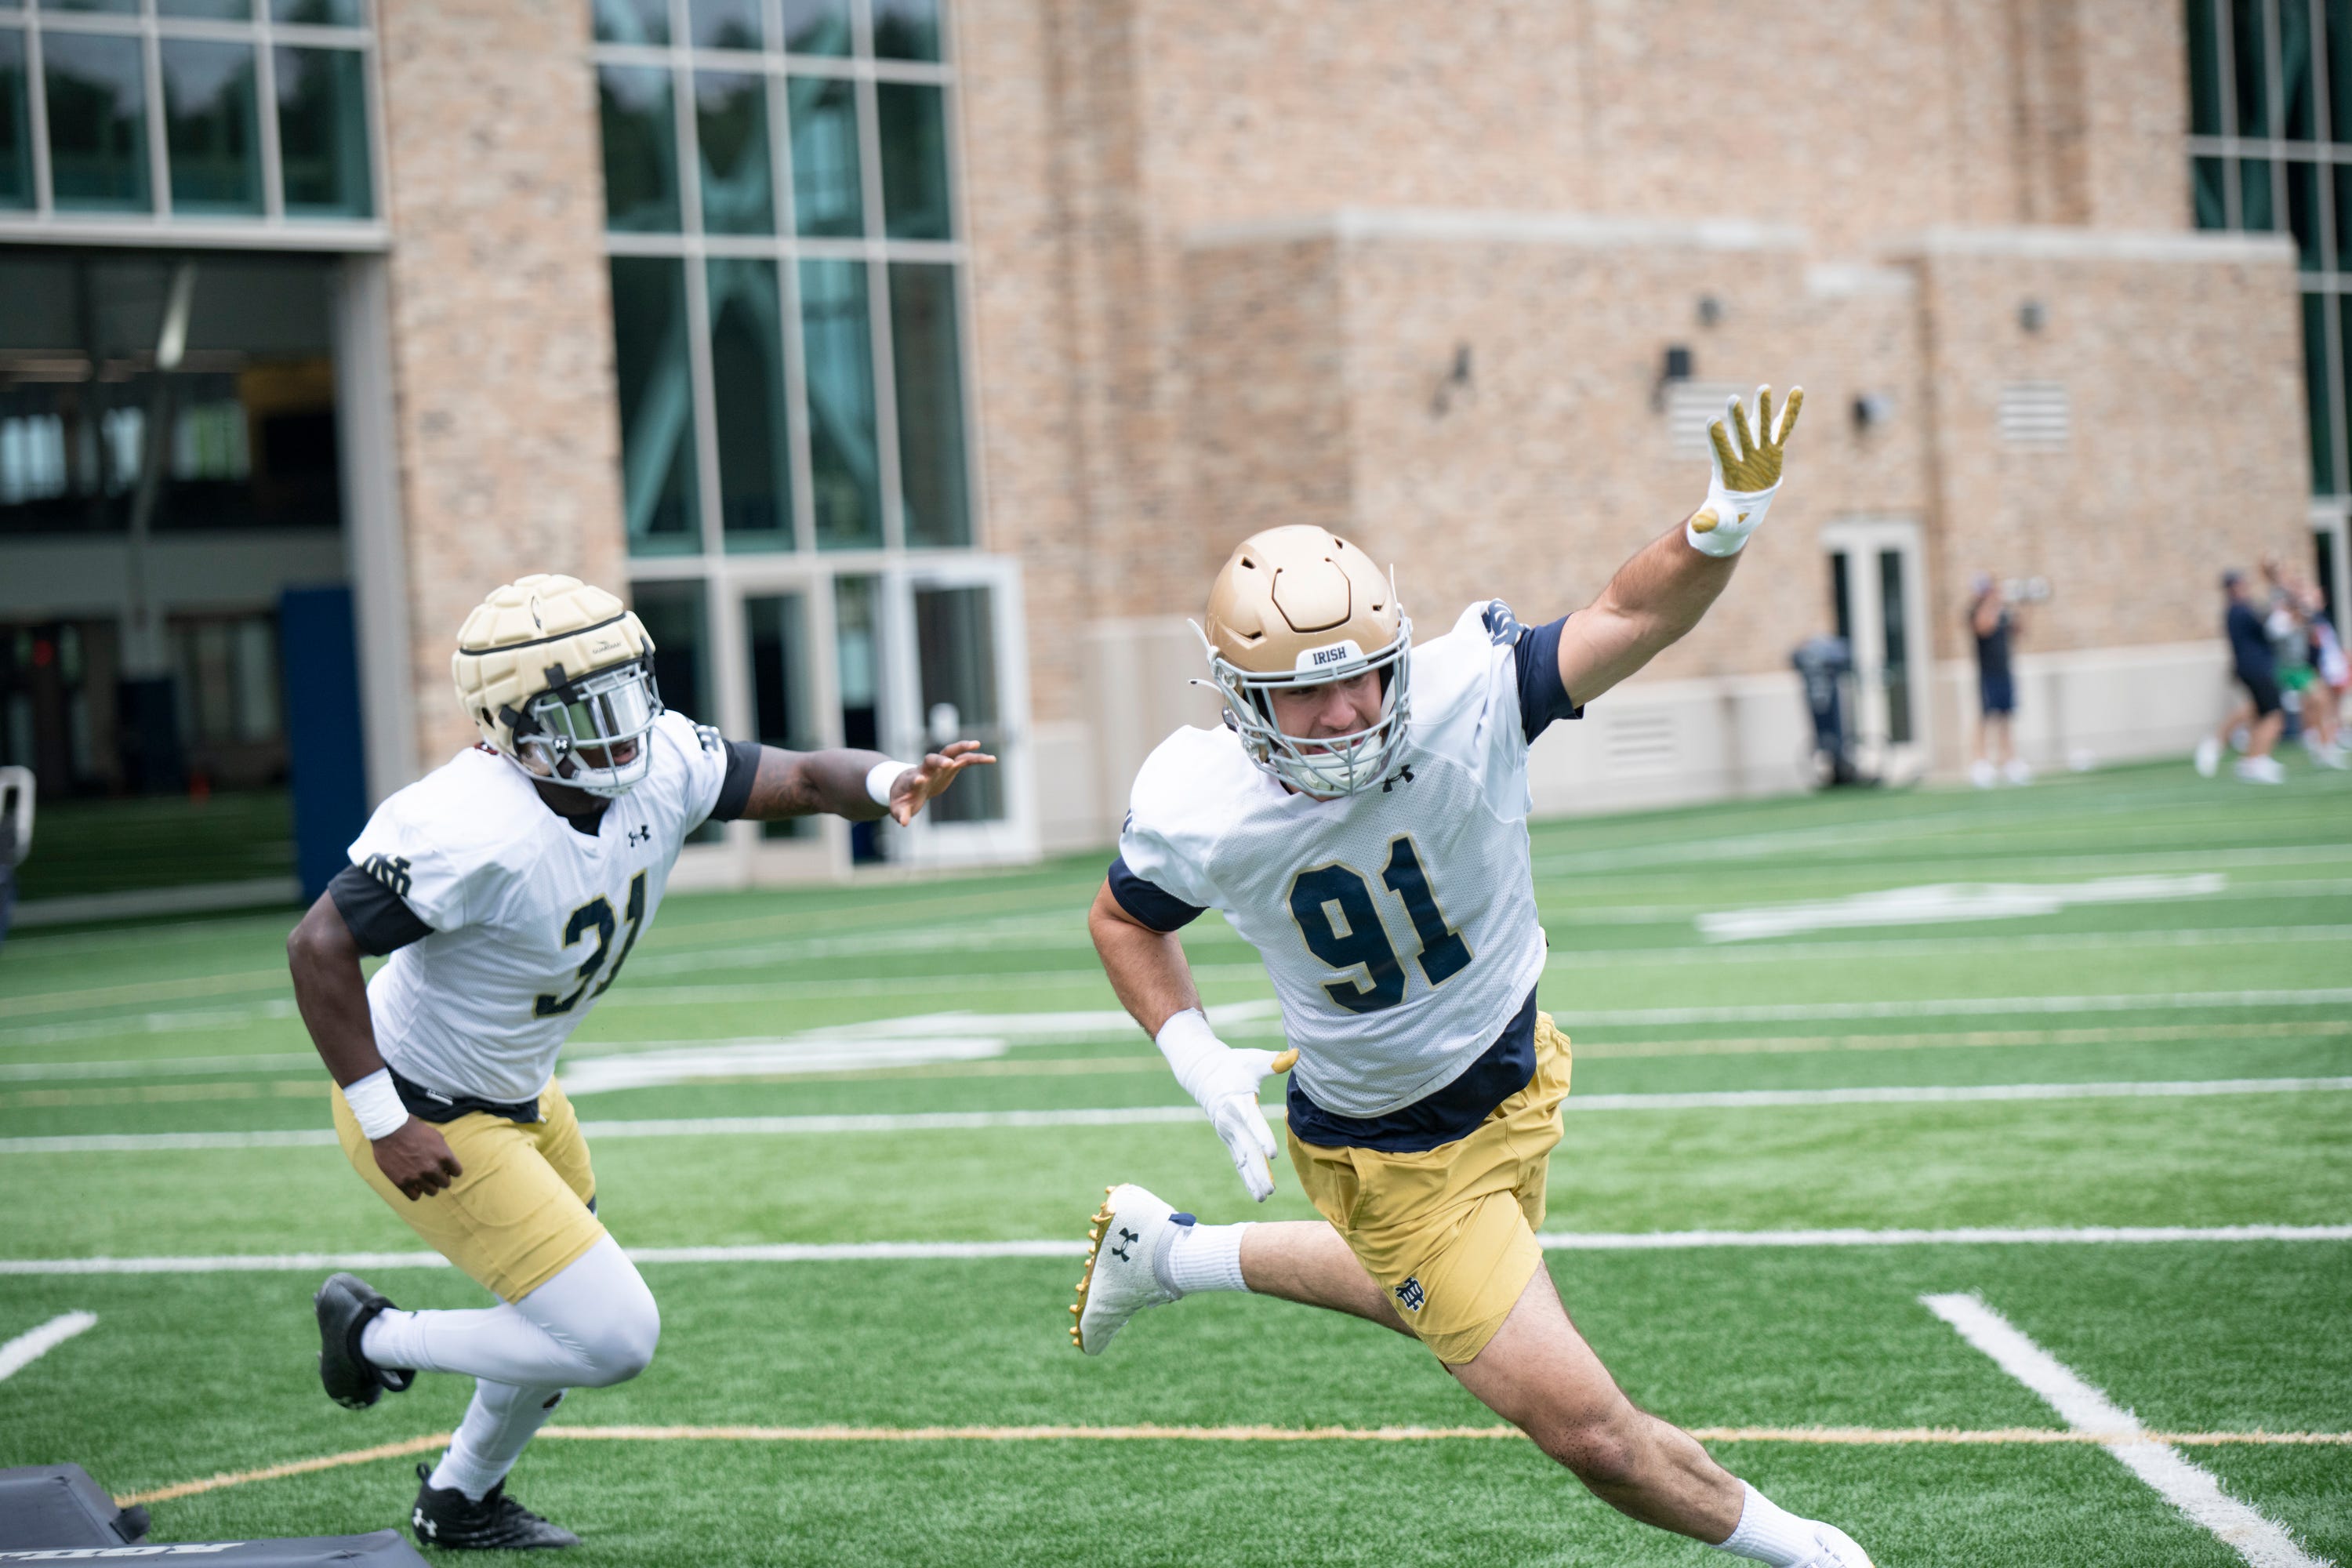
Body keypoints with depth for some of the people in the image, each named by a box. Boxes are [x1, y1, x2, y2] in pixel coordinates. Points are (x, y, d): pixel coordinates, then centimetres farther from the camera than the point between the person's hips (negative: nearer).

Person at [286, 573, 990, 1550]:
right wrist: (386, 1122, -27)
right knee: (612, 1338, -9)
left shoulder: (659, 766, -11)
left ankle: (461, 1500, 47)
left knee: (570, 1321, 25)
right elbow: (320, 948, -29)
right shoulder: (475, 831, -33)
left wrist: (889, 782, -30)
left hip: (519, 1095, 9)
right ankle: (377, 1338, 11)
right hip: (430, 1118, -9)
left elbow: (801, 780, -7)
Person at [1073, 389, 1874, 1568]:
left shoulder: (1460, 705, -25)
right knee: (1585, 1427, -5)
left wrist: (1723, 525, -49)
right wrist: (1197, 1060, -16)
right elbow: (1125, 918, -2)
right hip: (1389, 1154, -4)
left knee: (1433, 1296, 34)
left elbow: (1631, 617, -28)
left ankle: (1169, 1252, 51)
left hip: (1515, 1083, 4)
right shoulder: (1202, 815, -24)